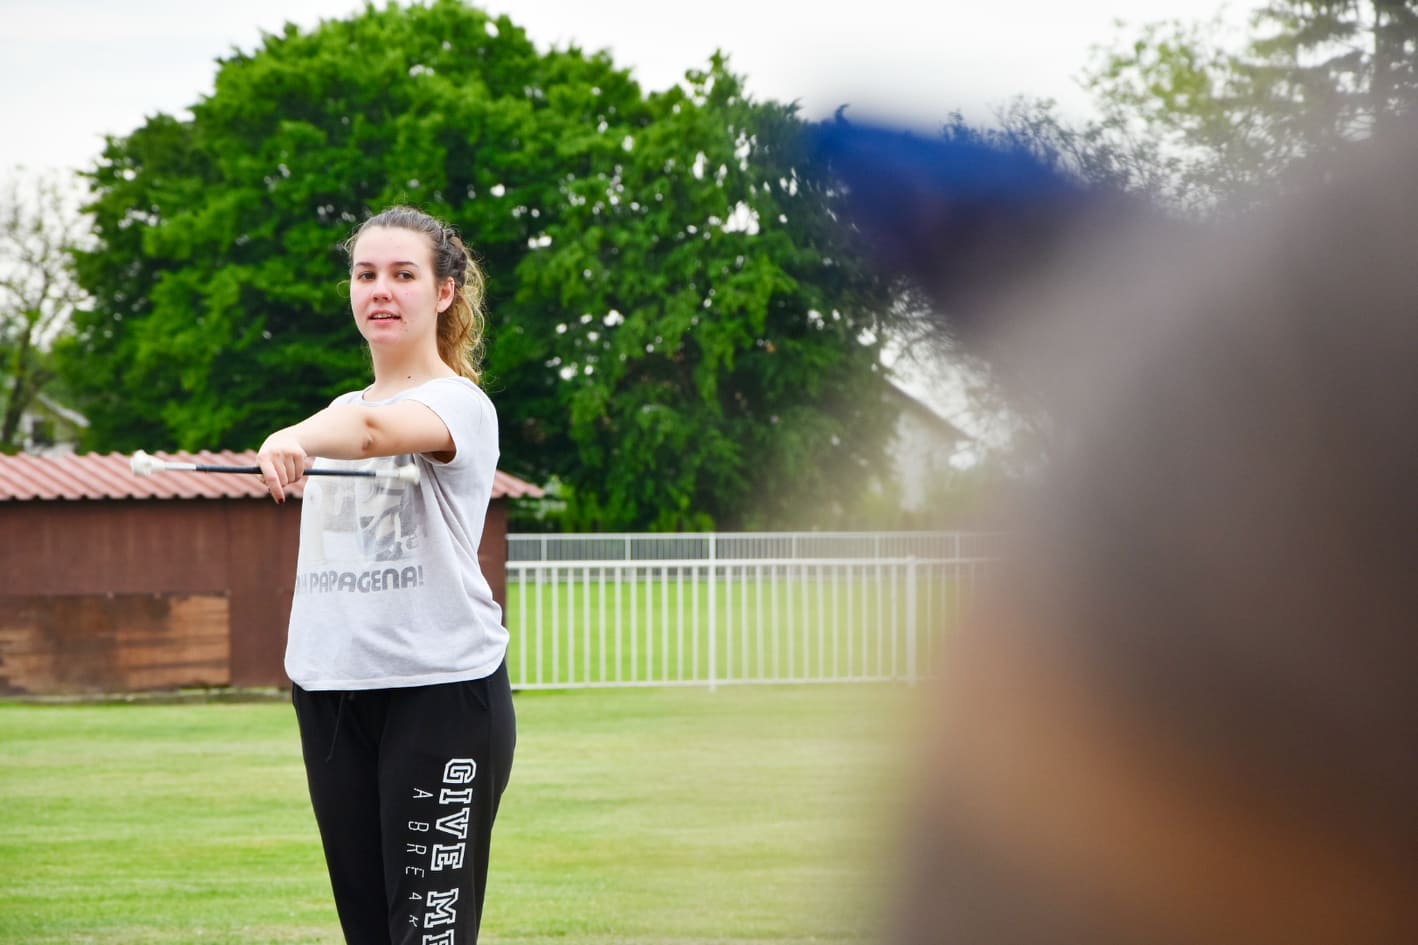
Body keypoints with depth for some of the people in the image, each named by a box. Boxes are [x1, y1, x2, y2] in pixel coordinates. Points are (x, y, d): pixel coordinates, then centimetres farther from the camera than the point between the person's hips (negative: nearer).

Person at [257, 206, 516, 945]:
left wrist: (294, 439, -47)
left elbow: (376, 431, -29)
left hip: (442, 690, -7)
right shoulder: (340, 409, 17)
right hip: (332, 692, 7)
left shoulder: (460, 405, -7)